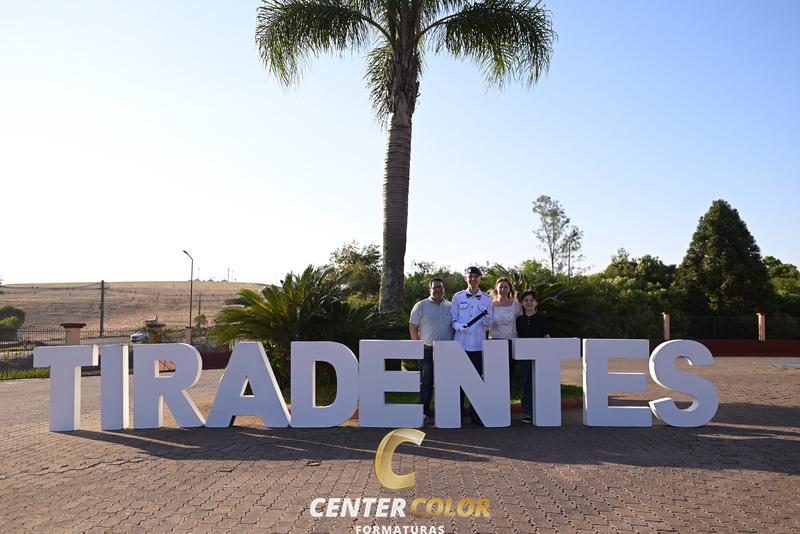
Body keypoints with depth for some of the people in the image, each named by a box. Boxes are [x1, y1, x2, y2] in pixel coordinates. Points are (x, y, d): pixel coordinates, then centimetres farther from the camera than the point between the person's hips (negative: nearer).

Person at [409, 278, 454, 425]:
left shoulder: (450, 307, 11)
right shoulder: (421, 306, 3)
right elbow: (413, 327, 3)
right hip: (427, 350, -2)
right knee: (426, 382, -1)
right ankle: (424, 413, 4)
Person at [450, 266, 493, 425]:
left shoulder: (487, 299, 9)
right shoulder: (458, 297, 7)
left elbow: (488, 325, 9)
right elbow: (452, 319, 7)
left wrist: (486, 318, -13)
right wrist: (459, 326, -14)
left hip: (478, 344, 1)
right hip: (460, 343, -1)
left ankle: (475, 414, 12)